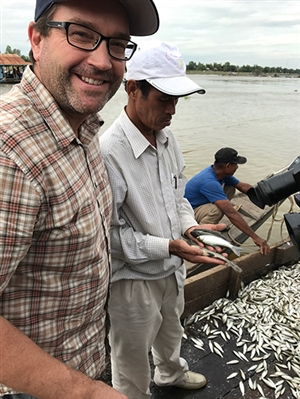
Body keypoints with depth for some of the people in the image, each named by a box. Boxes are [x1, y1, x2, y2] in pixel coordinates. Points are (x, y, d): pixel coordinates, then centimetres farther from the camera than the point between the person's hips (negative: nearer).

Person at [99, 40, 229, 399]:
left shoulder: (166, 138, -3)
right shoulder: (108, 152, -29)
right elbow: (109, 234, -25)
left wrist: (189, 226, -8)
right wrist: (169, 246, -28)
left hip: (171, 269, 8)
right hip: (133, 279, -8)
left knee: (170, 333, 36)